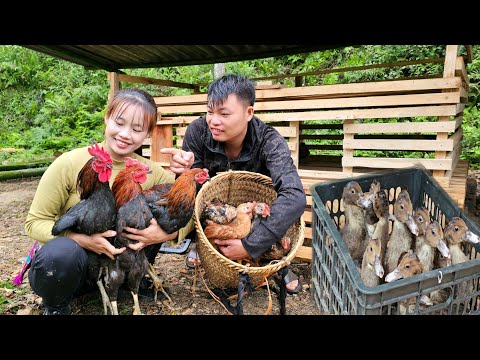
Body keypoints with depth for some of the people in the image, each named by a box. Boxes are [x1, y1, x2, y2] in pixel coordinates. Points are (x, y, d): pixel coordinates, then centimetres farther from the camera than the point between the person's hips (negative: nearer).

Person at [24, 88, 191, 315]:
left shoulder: (149, 171, -10)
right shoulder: (71, 163, -17)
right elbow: (35, 222, -12)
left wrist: (168, 233, -29)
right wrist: (83, 240, -30)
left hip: (118, 262, 2)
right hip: (64, 262, -2)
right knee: (62, 251, -37)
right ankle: (55, 307, -1)